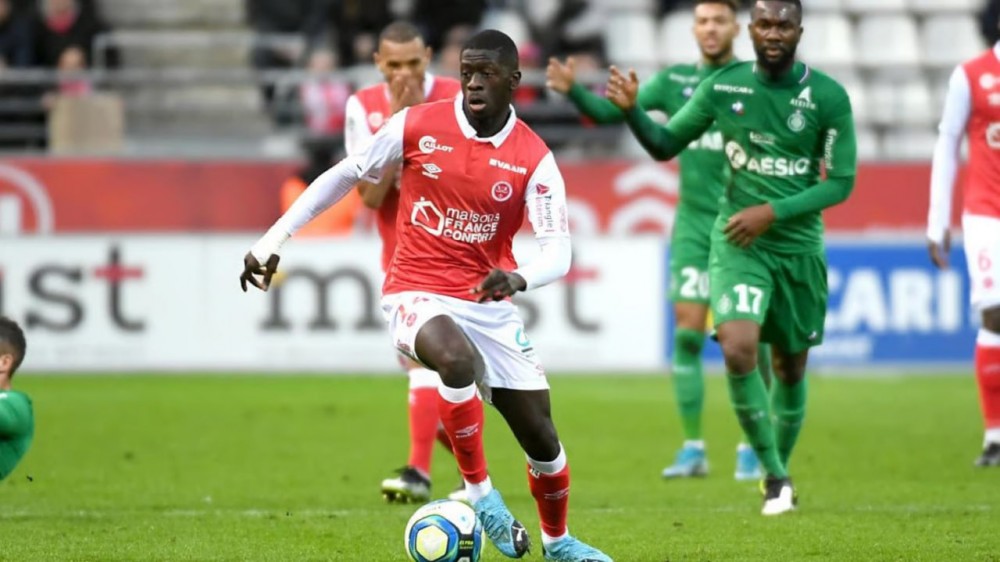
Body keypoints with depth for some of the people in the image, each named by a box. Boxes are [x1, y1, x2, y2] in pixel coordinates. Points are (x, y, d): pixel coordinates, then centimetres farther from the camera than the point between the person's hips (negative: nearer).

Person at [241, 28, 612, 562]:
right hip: (417, 294, -2)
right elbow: (343, 176, 5)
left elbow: (557, 251, -14)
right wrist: (272, 241, 3)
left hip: (489, 304, 2)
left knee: (541, 437, 4)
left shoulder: (534, 159, -7)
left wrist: (520, 278, -37)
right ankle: (479, 492, -19)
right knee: (458, 360, -38)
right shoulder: (416, 126, -8)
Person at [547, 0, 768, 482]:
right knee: (687, 330, -5)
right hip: (694, 222, 2)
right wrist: (572, 91, -15)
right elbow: (609, 112, 2)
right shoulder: (676, 81, 6)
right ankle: (692, 449, 1)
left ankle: (751, 449, 12)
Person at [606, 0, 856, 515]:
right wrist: (631, 110, -13)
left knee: (790, 367, 11)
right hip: (737, 241, -1)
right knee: (738, 350, -22)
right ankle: (774, 476, -9)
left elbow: (841, 182, -6)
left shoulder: (828, 97, -8)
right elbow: (665, 145, 6)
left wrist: (772, 212, -17)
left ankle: (780, 470, 35)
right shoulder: (723, 87, -4)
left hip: (799, 245, 1)